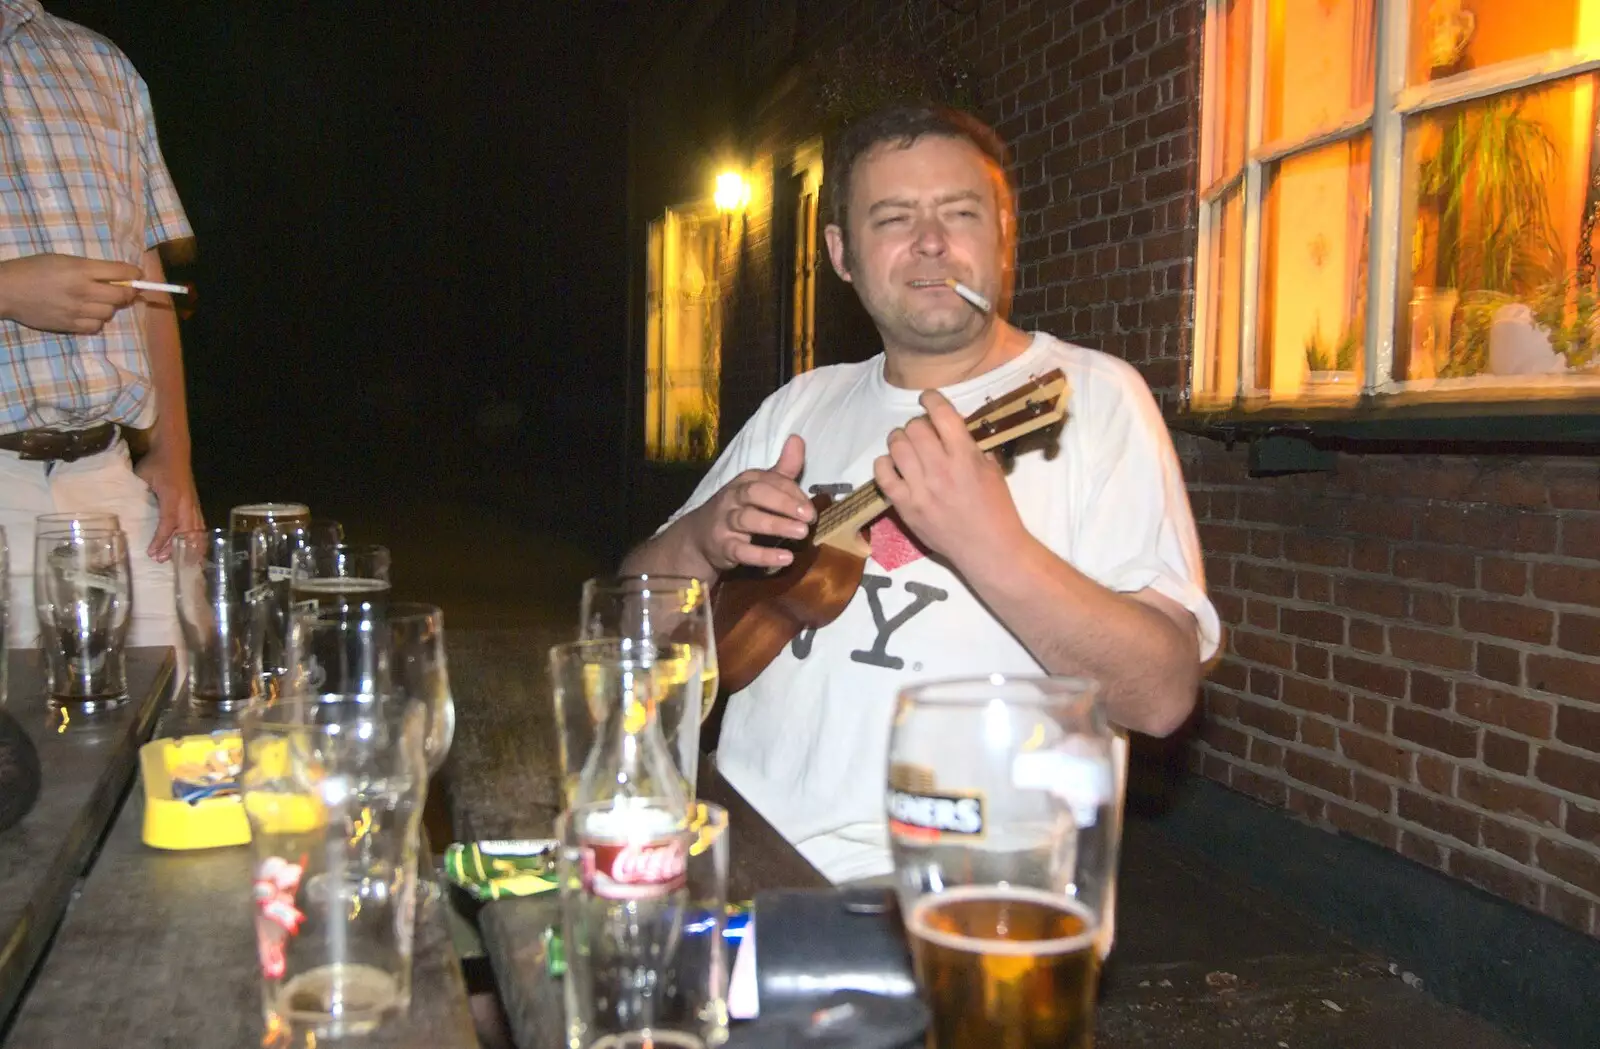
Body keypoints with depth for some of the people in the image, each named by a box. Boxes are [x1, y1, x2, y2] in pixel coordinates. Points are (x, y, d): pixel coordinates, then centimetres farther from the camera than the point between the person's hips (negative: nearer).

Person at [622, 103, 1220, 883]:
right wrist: (705, 539, -5)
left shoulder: (1087, 395, -2)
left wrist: (989, 546, -26)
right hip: (742, 844, 5)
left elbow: (1163, 693, -12)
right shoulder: (801, 406, 15)